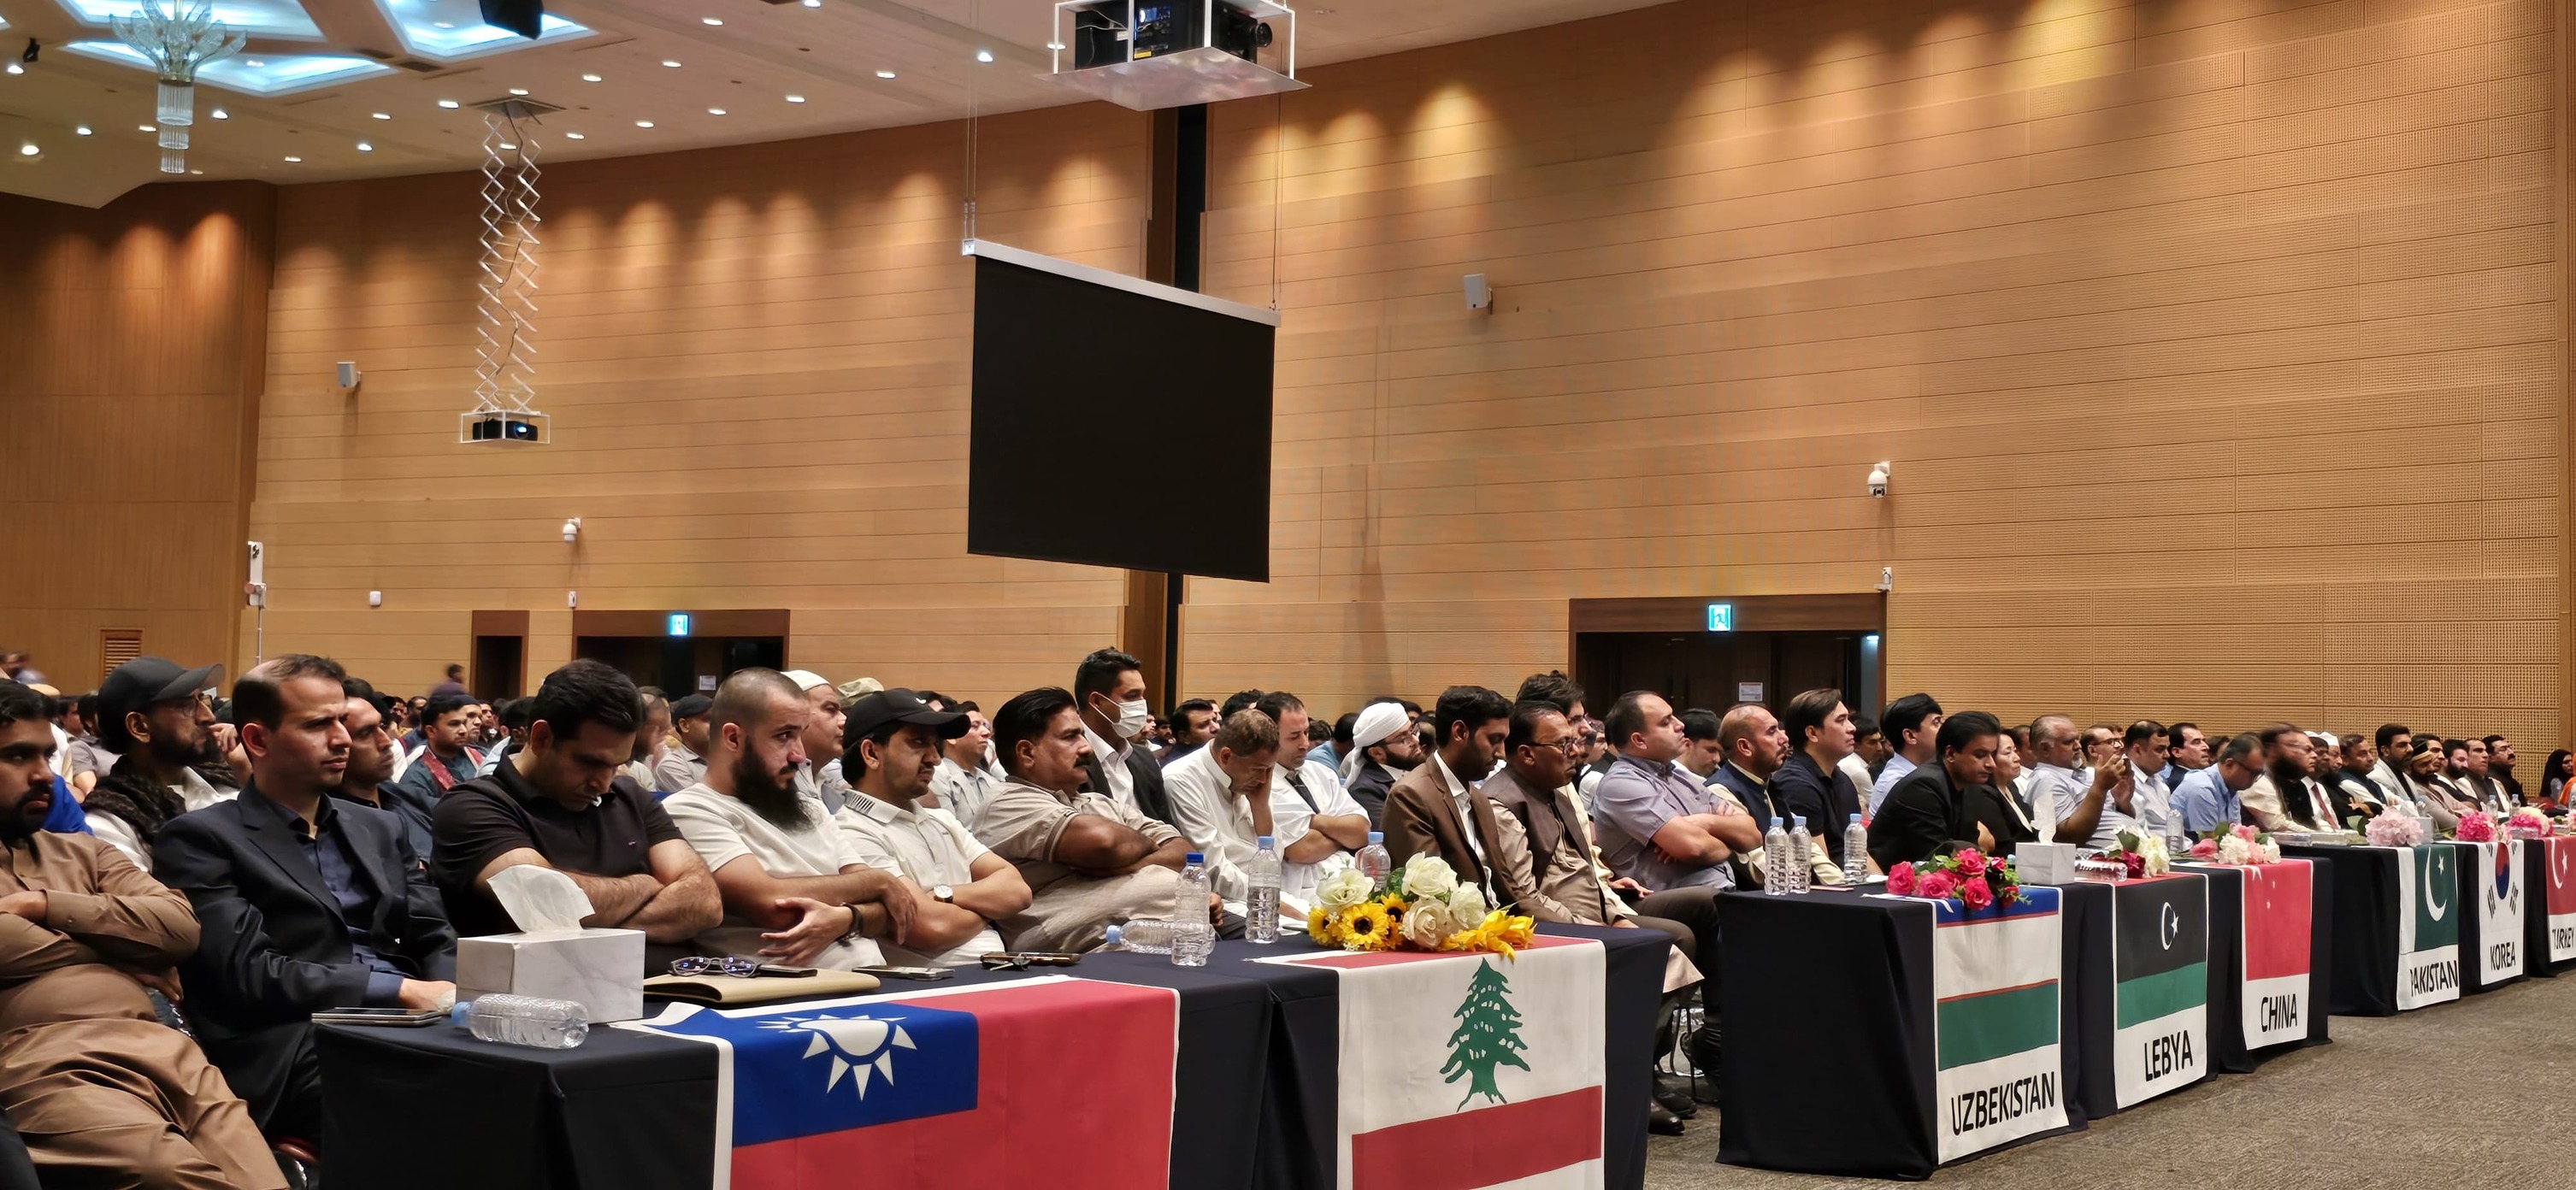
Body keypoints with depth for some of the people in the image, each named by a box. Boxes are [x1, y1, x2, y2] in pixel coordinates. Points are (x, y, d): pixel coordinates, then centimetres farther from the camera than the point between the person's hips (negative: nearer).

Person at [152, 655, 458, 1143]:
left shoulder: (380, 828, 24)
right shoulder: (201, 839, 4)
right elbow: (248, 973, -8)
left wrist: (447, 993, -7)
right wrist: (400, 989, -12)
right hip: (299, 1054, -6)